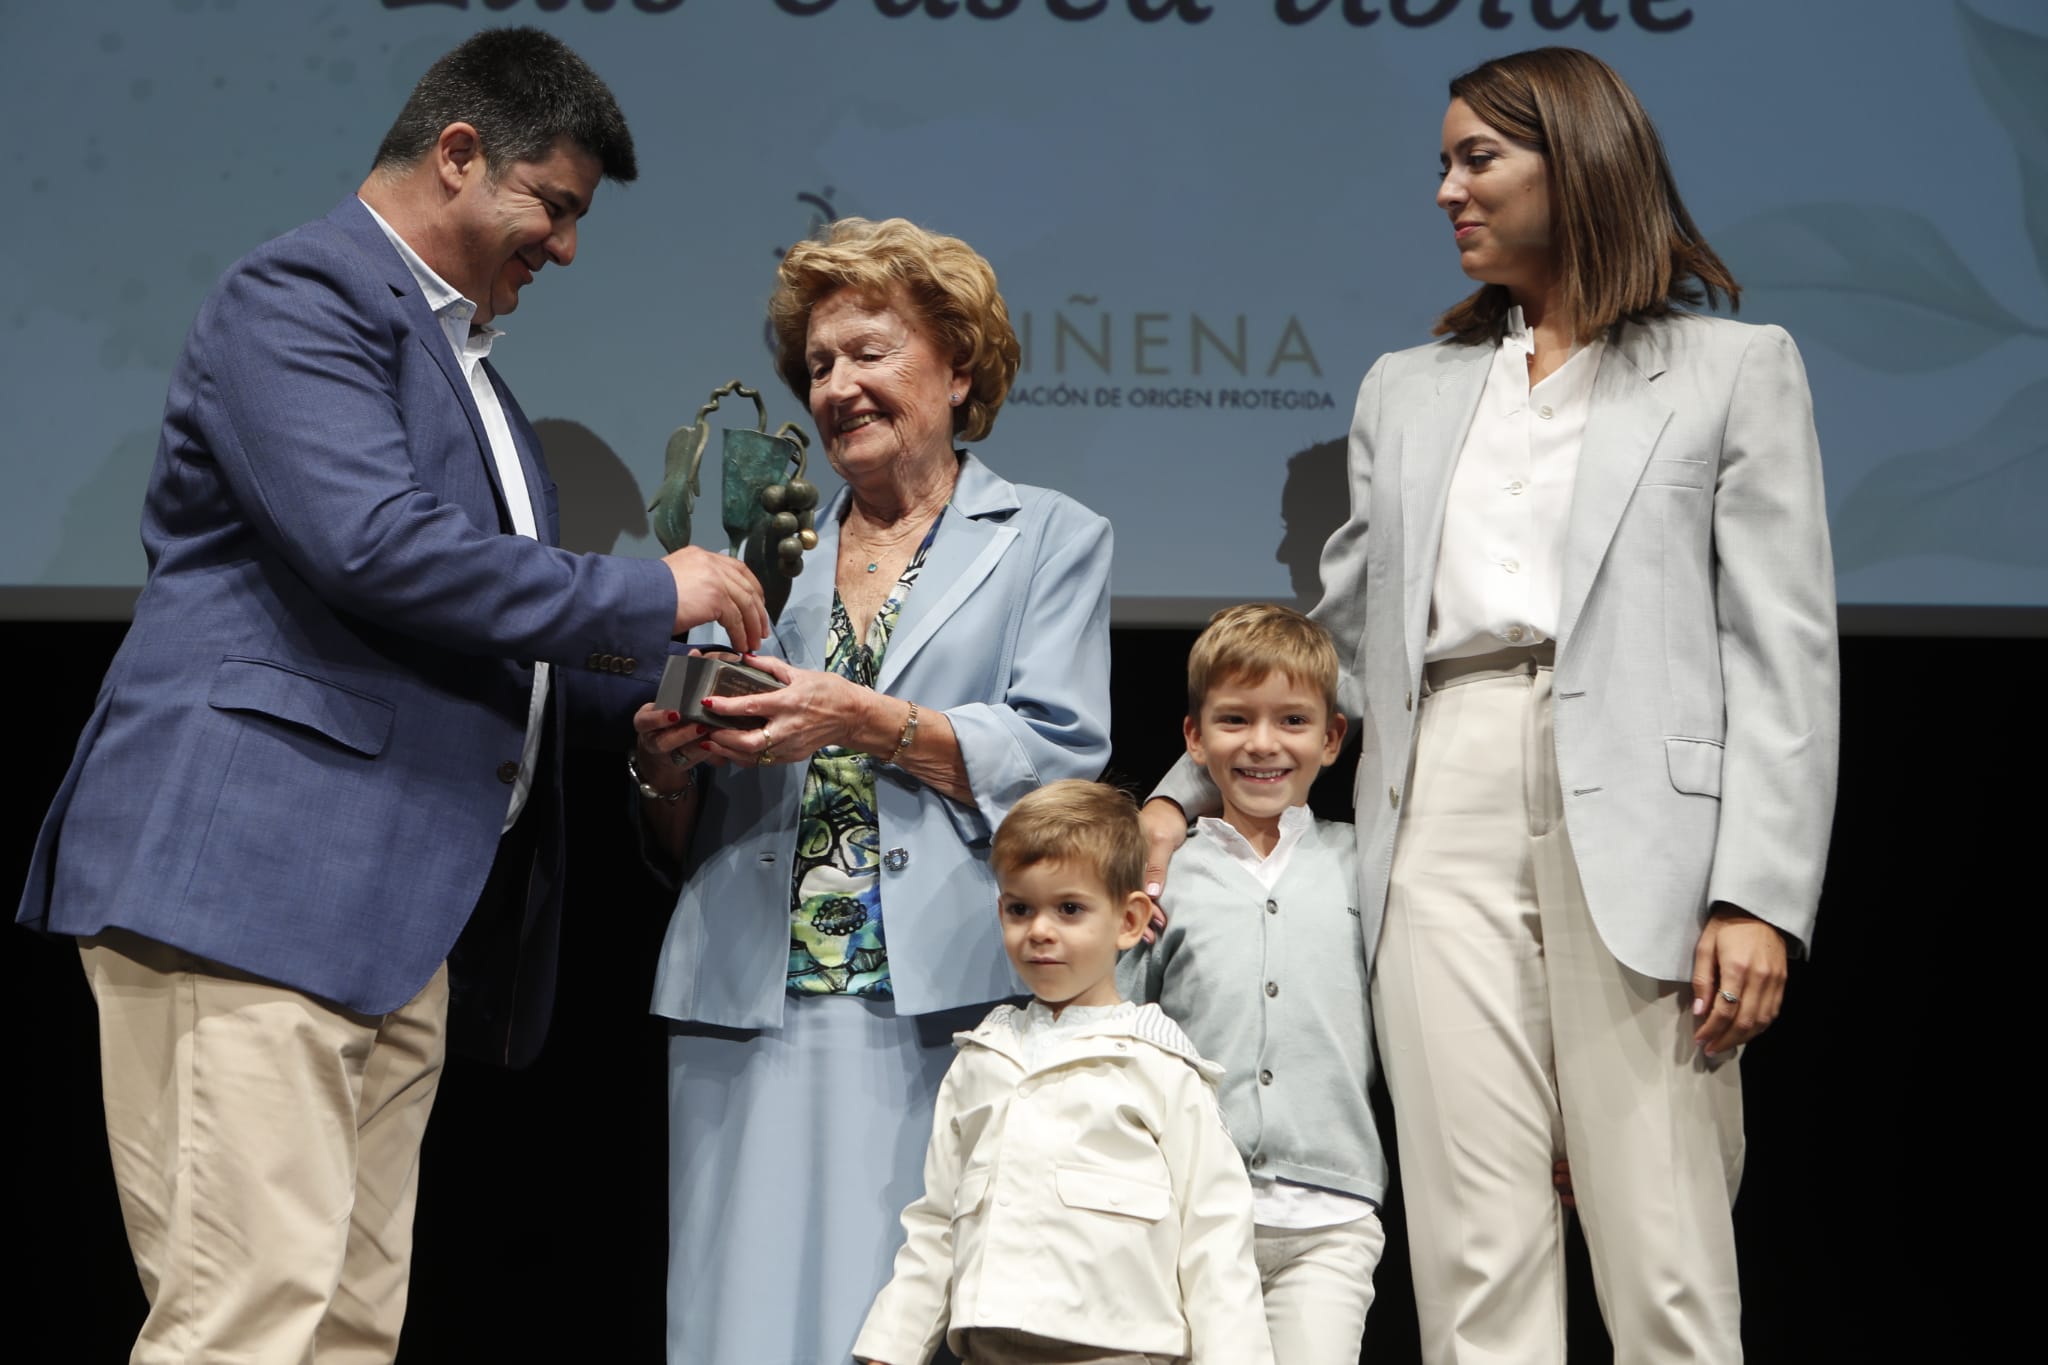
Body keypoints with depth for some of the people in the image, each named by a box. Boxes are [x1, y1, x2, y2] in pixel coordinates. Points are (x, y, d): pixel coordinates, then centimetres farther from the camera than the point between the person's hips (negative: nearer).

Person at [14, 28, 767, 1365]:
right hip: (249, 873, -10)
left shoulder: (459, 356, 26)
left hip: (394, 912, 10)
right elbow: (372, 548, -20)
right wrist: (646, 596, -11)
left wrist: (650, 682, 15)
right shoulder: (299, 295, -5)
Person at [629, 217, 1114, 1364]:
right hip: (752, 1006, 4)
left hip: (944, 1009, -3)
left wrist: (869, 723, -15)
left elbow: (1059, 759, -4)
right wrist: (666, 760, -3)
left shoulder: (1051, 540, 12)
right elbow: (686, 837, 19)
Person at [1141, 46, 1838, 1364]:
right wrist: (1186, 792, 11)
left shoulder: (1737, 369, 10)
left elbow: (1784, 656, 1)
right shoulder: (1407, 392, 22)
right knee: (1478, 1258, -2)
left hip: (1633, 817, -3)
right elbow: (1342, 640, 23)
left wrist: (1760, 897, -9)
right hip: (1446, 818, 4)